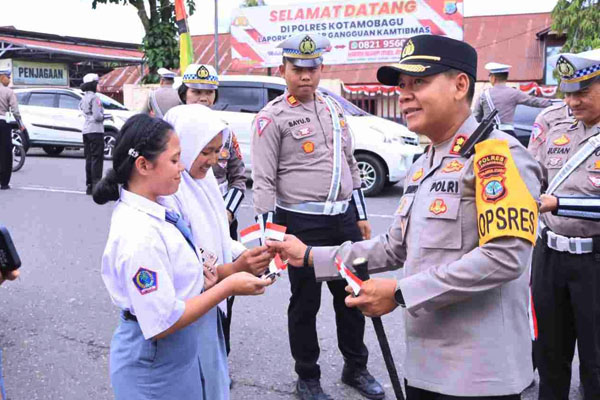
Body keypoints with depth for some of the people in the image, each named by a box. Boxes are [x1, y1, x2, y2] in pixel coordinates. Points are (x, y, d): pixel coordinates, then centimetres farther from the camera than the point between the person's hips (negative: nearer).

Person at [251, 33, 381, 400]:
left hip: (344, 219, 6)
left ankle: (356, 368, 34)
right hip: (302, 224, -6)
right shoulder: (272, 118, -8)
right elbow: (264, 181, -11)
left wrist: (360, 215, 16)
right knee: (305, 303, 7)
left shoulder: (334, 108, 12)